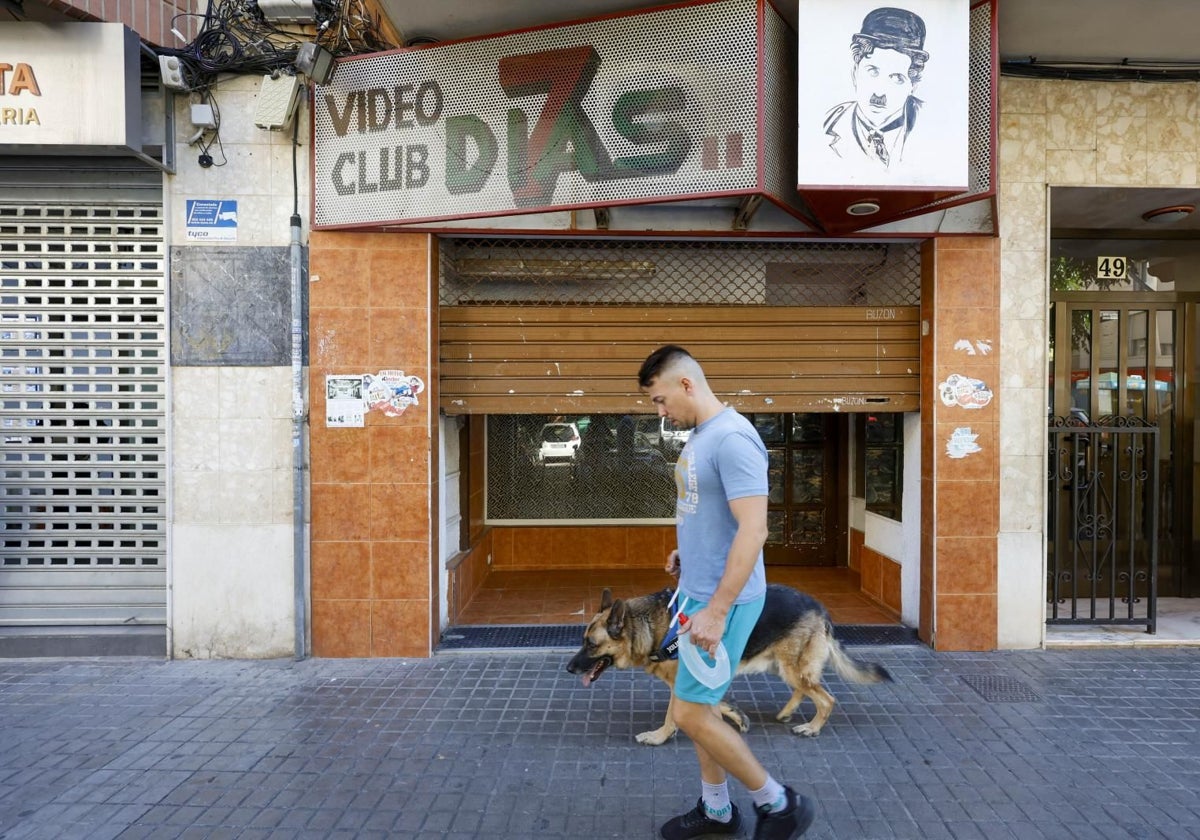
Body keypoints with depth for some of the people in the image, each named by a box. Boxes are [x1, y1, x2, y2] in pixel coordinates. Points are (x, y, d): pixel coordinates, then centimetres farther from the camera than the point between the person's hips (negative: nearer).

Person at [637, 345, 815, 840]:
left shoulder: (731, 438, -21)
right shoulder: (698, 436, 9)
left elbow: (753, 530, -26)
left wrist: (716, 611, -26)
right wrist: (688, 553, 11)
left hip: (722, 600, -9)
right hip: (696, 593, 9)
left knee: (690, 714, -3)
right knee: (697, 705, 17)